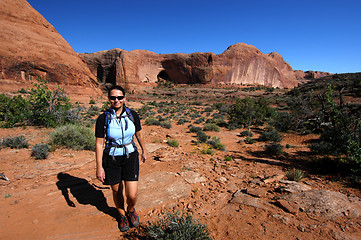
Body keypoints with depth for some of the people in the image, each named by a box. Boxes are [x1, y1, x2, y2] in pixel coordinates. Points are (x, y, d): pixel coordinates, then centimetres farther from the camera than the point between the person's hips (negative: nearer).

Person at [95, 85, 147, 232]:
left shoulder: (133, 115, -7)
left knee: (132, 195, -3)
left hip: (130, 156, 1)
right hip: (111, 159, 0)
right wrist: (99, 167, -9)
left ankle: (131, 209, 35)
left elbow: (139, 134, 7)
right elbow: (99, 143, -8)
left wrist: (144, 151, 17)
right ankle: (122, 215, 46)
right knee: (117, 191, 16)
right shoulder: (103, 119, -12)